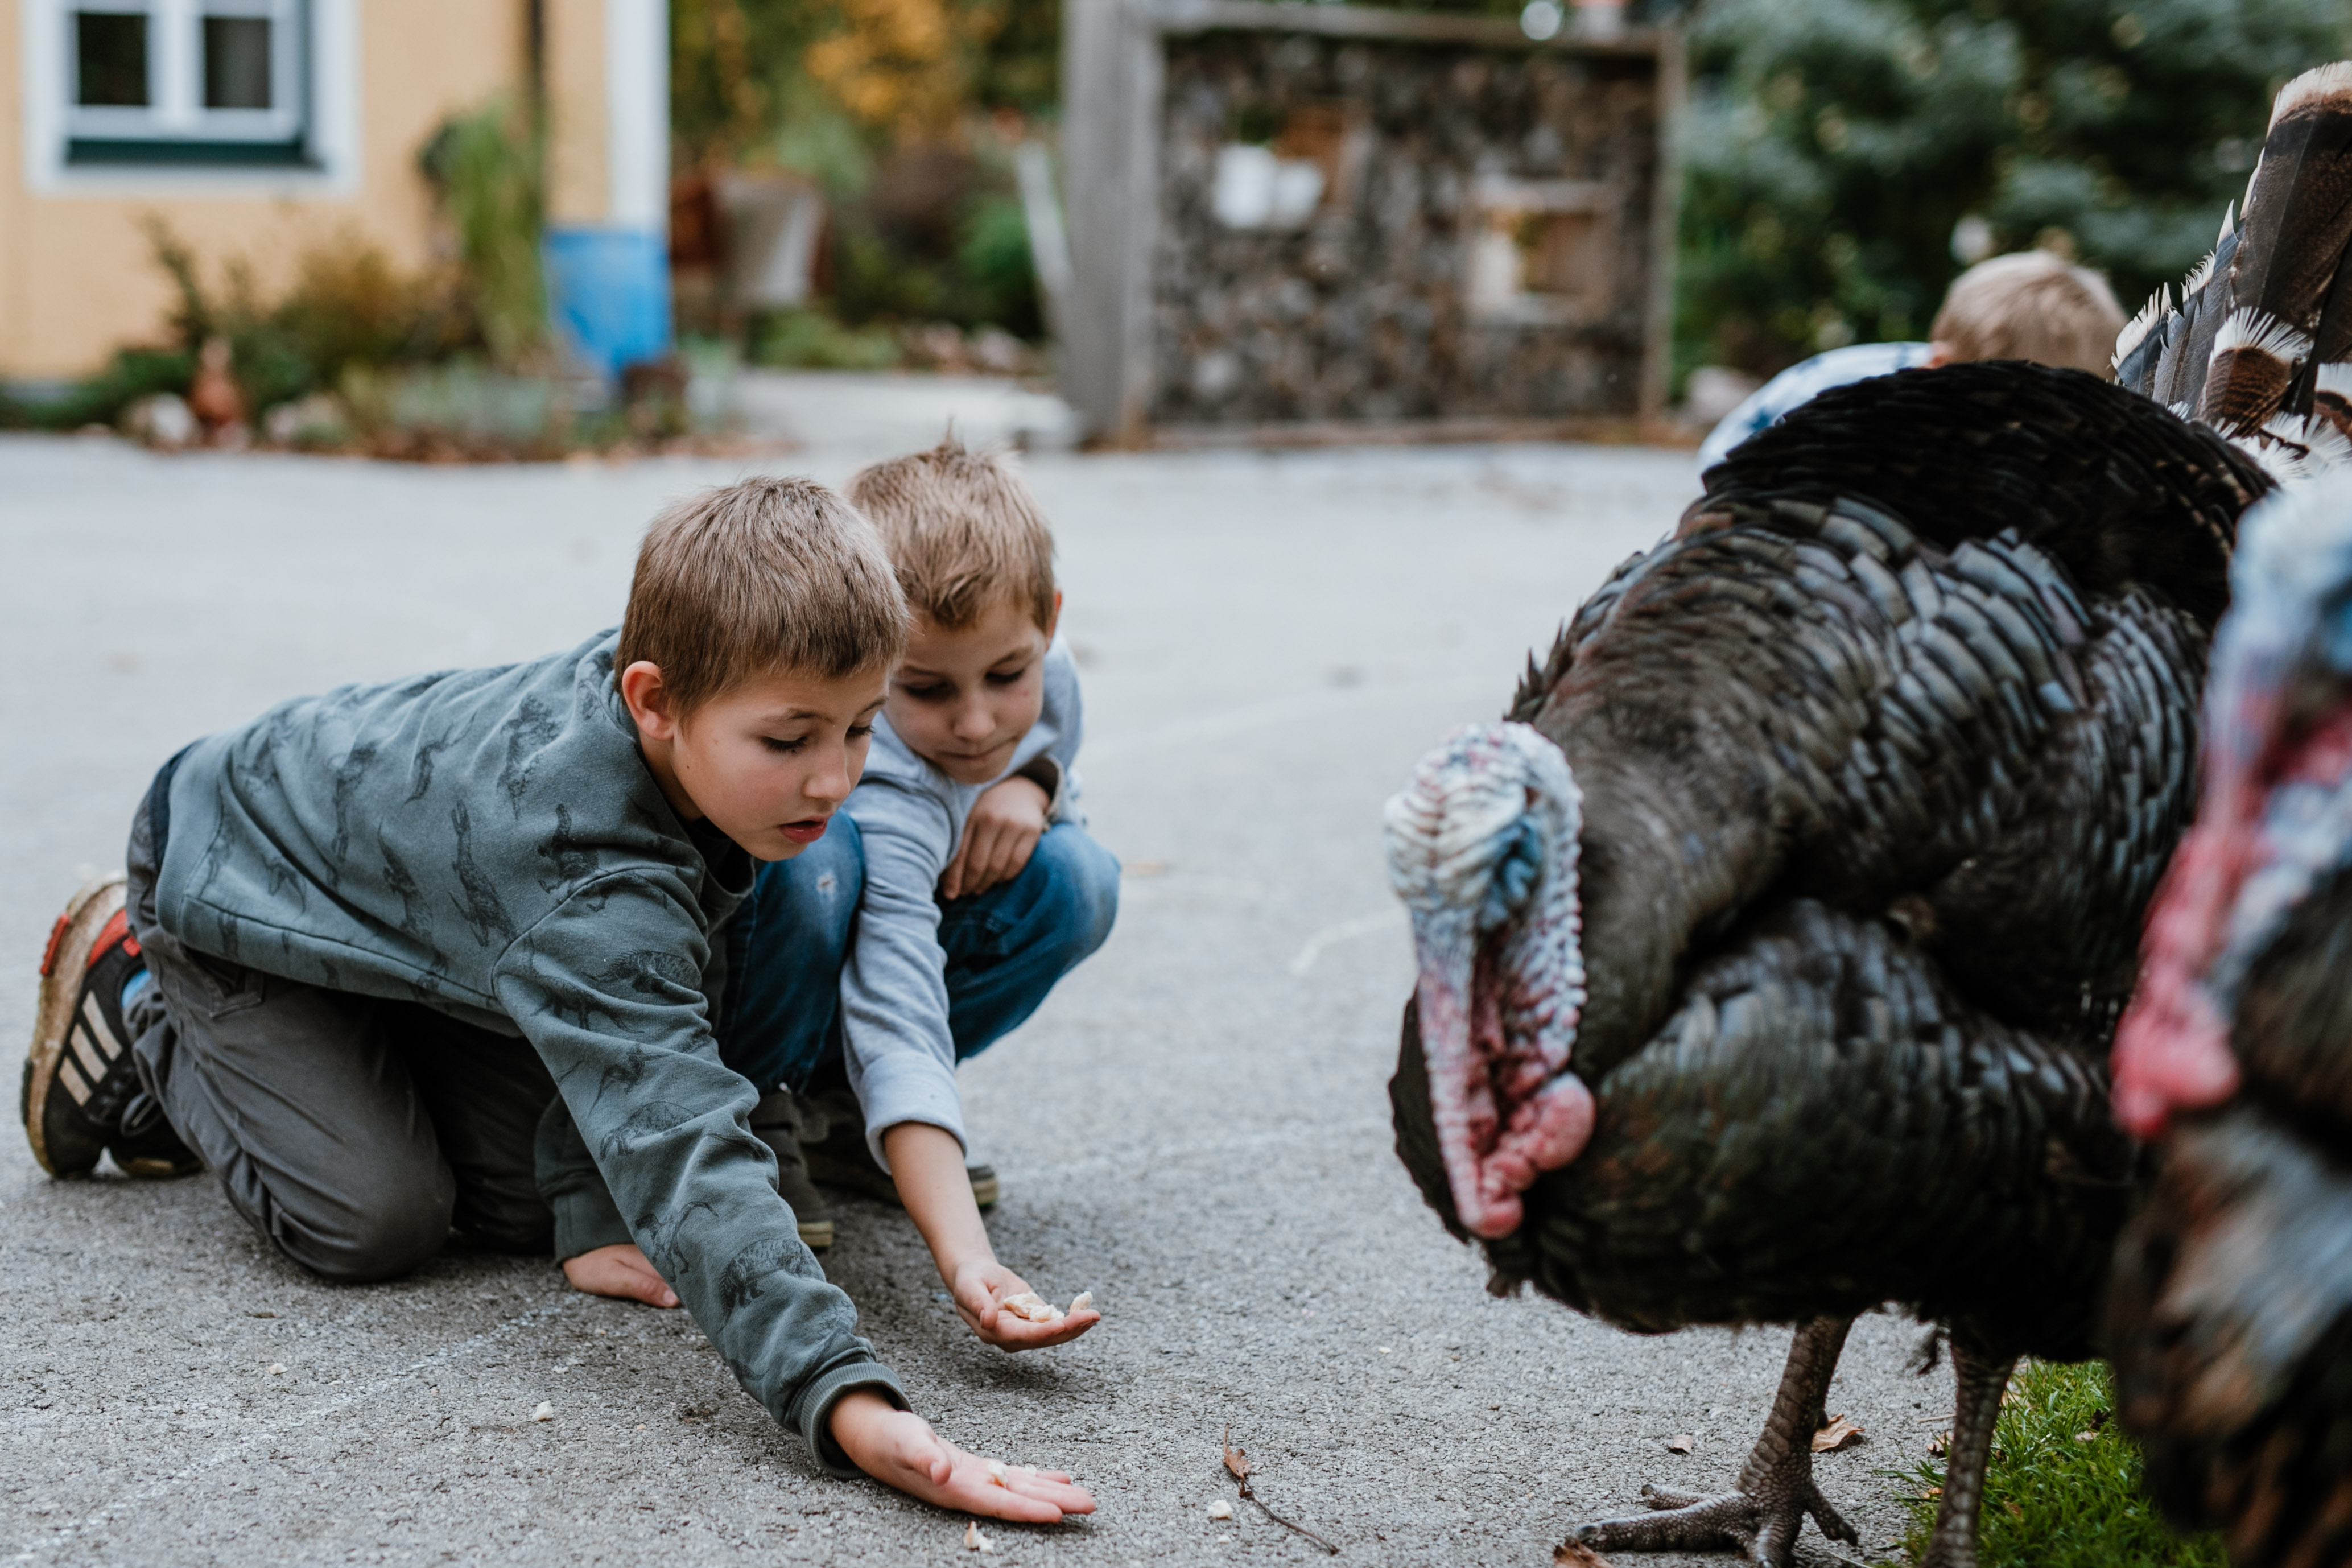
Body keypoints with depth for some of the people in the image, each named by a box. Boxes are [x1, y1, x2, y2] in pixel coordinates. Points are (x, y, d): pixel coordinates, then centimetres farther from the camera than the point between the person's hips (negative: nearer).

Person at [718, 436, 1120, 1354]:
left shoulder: (1047, 674, -16)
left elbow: (1052, 763, 7)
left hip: (897, 941, 7)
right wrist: (963, 1260, -58)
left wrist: (1031, 787, -21)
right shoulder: (882, 801, -37)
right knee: (814, 856, -40)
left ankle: (831, 1106, -1)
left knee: (1075, 878, -20)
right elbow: (897, 1026, -46)